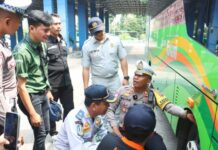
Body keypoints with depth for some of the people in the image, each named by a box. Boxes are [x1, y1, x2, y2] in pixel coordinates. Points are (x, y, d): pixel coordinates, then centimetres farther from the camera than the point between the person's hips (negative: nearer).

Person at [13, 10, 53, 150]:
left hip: (43, 94, 7)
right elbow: (21, 85, -20)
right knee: (40, 133, 3)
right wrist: (32, 113, -17)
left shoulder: (43, 45, -1)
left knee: (46, 130, 18)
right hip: (31, 96, -7)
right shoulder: (22, 51, -22)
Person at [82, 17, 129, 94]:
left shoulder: (115, 40, -4)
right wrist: (86, 88, -5)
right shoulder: (87, 45, -6)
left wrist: (126, 77, -2)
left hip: (114, 81, 1)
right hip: (98, 82, -1)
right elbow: (85, 68, -4)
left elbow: (123, 59, 2)